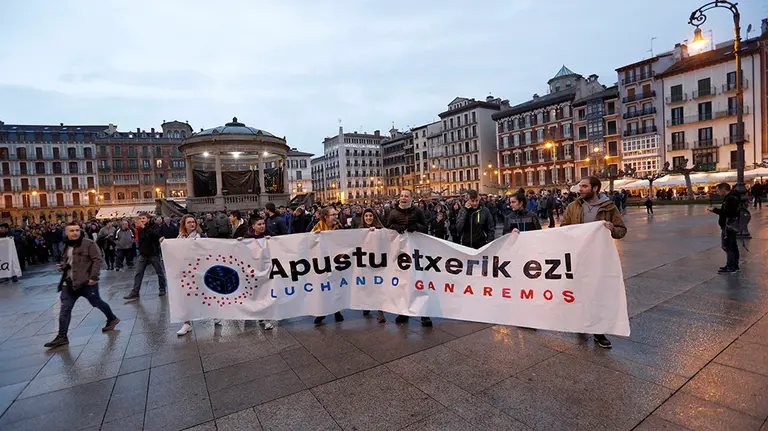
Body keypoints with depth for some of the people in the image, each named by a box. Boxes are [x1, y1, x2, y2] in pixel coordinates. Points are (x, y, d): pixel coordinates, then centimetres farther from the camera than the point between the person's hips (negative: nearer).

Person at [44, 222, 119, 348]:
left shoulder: (89, 244, -12)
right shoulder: (66, 246, 11)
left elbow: (97, 260, -17)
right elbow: (65, 261, 26)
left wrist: (93, 277, -22)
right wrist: (62, 266, 3)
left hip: (87, 282, -7)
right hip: (69, 283, 7)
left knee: (97, 303, 8)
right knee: (65, 309, 5)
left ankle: (112, 319, 30)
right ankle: (62, 337, 13)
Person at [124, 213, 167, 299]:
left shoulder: (155, 226, -8)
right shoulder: (140, 228, 6)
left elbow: (155, 233, -28)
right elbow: (140, 240, 12)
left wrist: (144, 227, -30)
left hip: (154, 254, -5)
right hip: (143, 254, 5)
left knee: (160, 272, 5)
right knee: (138, 274, 2)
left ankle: (162, 289, 19)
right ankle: (135, 292, 6)